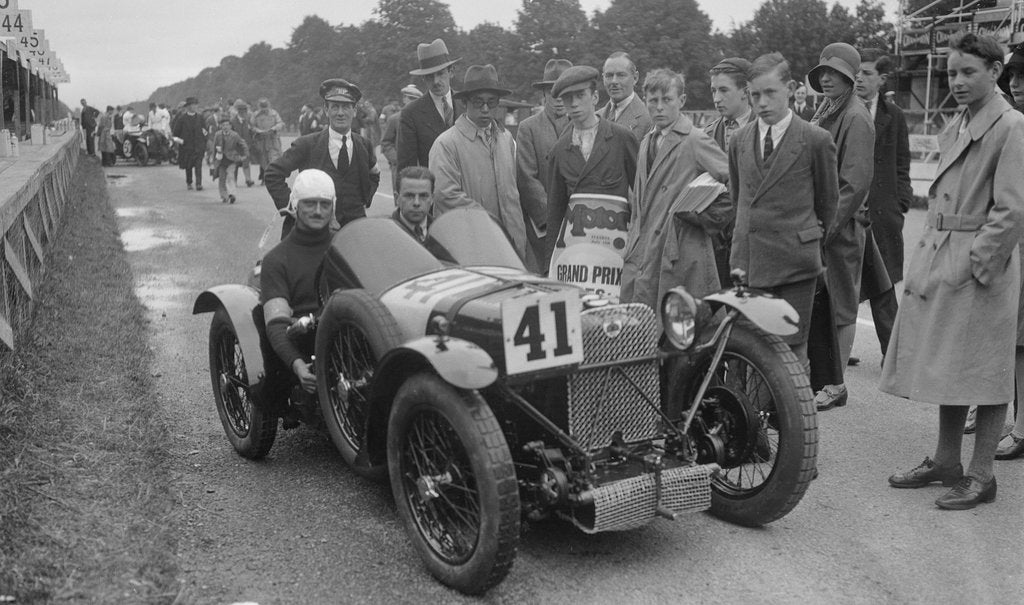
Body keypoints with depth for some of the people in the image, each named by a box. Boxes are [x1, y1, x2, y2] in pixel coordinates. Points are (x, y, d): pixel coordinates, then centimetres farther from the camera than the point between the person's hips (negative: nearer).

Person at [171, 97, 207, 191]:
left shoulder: (199, 117, 5)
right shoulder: (182, 118, -2)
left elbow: (204, 129, 17)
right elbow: (176, 131, 4)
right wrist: (178, 140, -6)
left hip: (199, 146, 1)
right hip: (186, 146, -1)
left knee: (198, 165, -11)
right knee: (188, 166, 9)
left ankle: (198, 184, -15)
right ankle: (189, 183, 25)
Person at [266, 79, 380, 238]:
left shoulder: (363, 145, 7)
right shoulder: (307, 145, -2)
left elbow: (374, 176, 26)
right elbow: (273, 174, 1)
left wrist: (365, 200, 10)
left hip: (353, 224, 2)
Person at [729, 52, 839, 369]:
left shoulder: (816, 141, -2)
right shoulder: (739, 140, 10)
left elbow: (827, 200, 9)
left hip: (794, 263, -4)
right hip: (746, 260, 4)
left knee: (792, 352, -1)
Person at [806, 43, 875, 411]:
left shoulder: (856, 118, -11)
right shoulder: (824, 111, 14)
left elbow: (856, 181, -17)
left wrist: (829, 224, -19)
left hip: (842, 226, -8)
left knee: (841, 306, 1)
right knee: (818, 303, 12)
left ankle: (836, 384, 8)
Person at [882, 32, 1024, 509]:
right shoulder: (953, 127, 13)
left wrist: (975, 264, -16)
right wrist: (930, 253, 11)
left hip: (981, 264, -8)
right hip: (938, 259, 8)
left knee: (985, 376, 2)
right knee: (948, 368, 16)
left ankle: (981, 477, 13)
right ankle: (945, 462, 28)